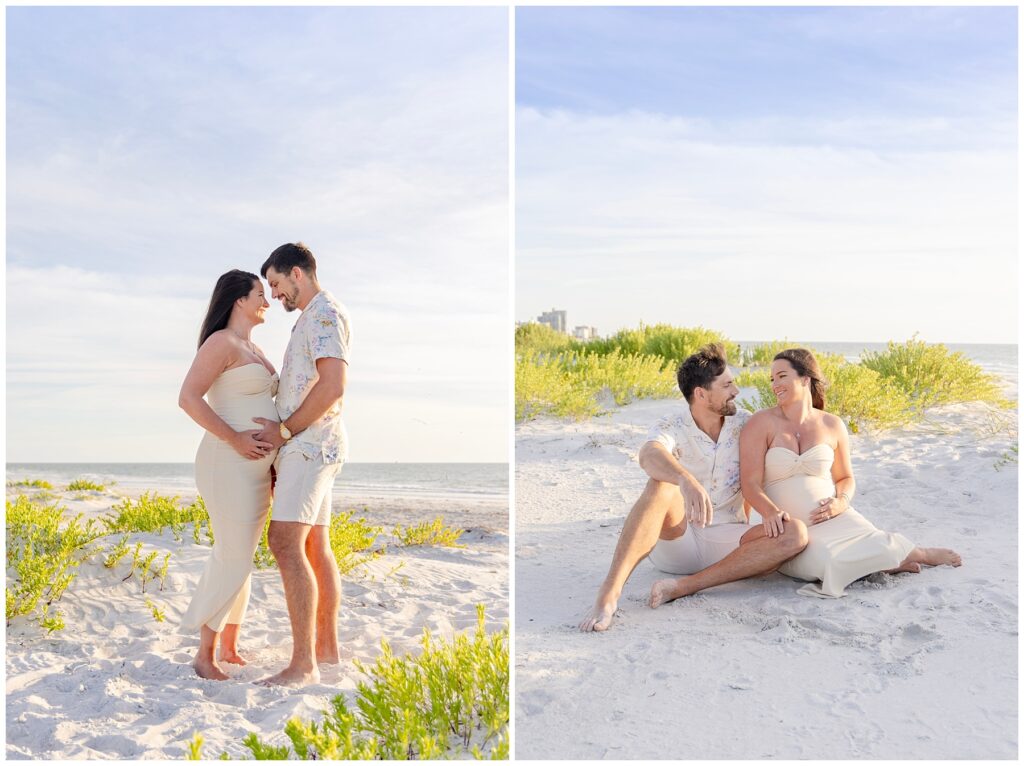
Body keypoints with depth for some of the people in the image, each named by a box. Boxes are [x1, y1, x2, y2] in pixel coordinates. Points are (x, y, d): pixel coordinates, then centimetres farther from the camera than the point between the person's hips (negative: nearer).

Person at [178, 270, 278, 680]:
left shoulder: (253, 349, 18)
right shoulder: (221, 342, -10)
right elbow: (188, 398, -20)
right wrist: (235, 439, -22)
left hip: (257, 467, 9)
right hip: (229, 464, -9)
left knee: (241, 557, 11)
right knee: (232, 559, -9)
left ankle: (229, 648, 19)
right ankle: (204, 654, 2)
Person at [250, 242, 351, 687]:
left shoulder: (325, 314, -10)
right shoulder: (310, 320, 22)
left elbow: (333, 386, -21)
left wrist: (285, 430, -15)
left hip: (310, 444, -11)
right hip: (308, 446, 11)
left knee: (286, 543, -18)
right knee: (316, 548, 12)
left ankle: (303, 664, -19)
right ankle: (327, 646, 19)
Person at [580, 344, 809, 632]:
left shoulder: (744, 424, 2)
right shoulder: (672, 430, -11)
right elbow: (649, 456, -35)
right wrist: (686, 480, -56)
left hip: (724, 542, 4)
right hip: (674, 539, -3)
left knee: (795, 534, -24)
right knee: (661, 485, -35)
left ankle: (685, 586, -30)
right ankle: (609, 593, -44)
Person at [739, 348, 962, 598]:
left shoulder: (832, 425, 7)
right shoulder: (762, 423, -4)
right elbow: (750, 483, -9)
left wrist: (841, 502, -4)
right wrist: (770, 512, -29)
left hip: (833, 519, 3)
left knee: (876, 546, -26)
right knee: (826, 560, -34)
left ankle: (919, 554, 8)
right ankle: (885, 561, -6)